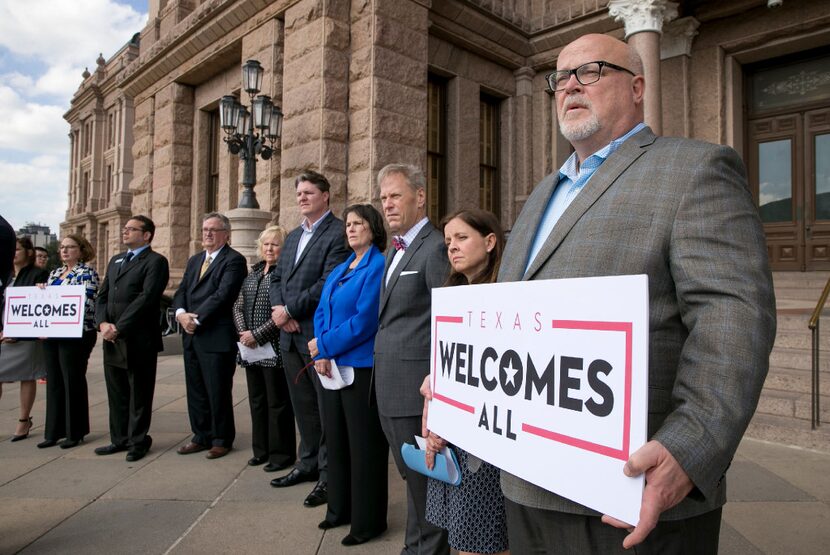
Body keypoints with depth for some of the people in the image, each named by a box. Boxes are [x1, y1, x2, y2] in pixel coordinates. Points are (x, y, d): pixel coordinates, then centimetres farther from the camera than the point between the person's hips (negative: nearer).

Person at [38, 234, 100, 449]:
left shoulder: (87, 272, -5)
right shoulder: (55, 273, 17)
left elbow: (86, 302, -15)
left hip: (75, 335, -7)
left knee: (73, 381, 0)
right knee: (54, 382, 10)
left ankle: (75, 432, 11)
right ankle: (54, 431, 19)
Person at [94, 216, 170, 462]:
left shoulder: (155, 261, -7)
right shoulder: (115, 260, 18)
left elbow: (146, 298, -16)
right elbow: (102, 295, 15)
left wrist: (118, 328, -16)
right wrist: (103, 323, -3)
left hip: (139, 340, -7)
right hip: (112, 339, 7)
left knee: (139, 394, 4)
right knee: (116, 392, 15)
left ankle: (138, 441, 17)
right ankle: (119, 439, 28)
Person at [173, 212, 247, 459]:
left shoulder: (234, 260, -8)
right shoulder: (195, 260, 18)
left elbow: (223, 295, -18)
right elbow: (181, 291, 13)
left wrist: (197, 319, -16)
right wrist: (181, 314, -7)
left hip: (217, 337, -7)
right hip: (192, 337, 8)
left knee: (218, 392, 2)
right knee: (195, 390, 14)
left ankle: (221, 440, 17)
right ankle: (201, 436, 28)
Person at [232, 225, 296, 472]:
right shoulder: (252, 274, 14)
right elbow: (238, 306, 13)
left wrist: (258, 335, -17)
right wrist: (243, 332, -3)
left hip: (274, 349, -7)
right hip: (251, 349, 7)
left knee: (278, 402, 2)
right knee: (257, 401, 16)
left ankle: (281, 453, 16)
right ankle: (261, 449, 29)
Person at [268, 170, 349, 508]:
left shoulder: (338, 232, -10)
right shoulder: (293, 236, 18)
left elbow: (328, 283, -18)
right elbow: (277, 278, 17)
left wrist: (289, 310, -14)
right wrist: (279, 309, -2)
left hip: (319, 335, -8)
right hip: (290, 335, 8)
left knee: (327, 407, 2)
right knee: (302, 405, 17)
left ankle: (329, 473, 13)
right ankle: (309, 462, 32)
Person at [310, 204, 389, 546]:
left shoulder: (378, 267, -11)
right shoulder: (339, 270, 15)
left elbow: (364, 321, -19)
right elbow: (321, 312, 9)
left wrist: (324, 346, -12)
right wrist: (321, 354, -7)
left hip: (362, 369, -8)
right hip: (333, 368, 8)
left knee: (364, 446, 3)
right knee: (336, 440, 18)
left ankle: (367, 521, 18)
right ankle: (340, 508, 35)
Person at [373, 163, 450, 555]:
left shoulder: (435, 248, -13)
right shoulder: (394, 250, 17)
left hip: (414, 385, -9)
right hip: (388, 386, 9)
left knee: (421, 476, 5)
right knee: (410, 473, 20)